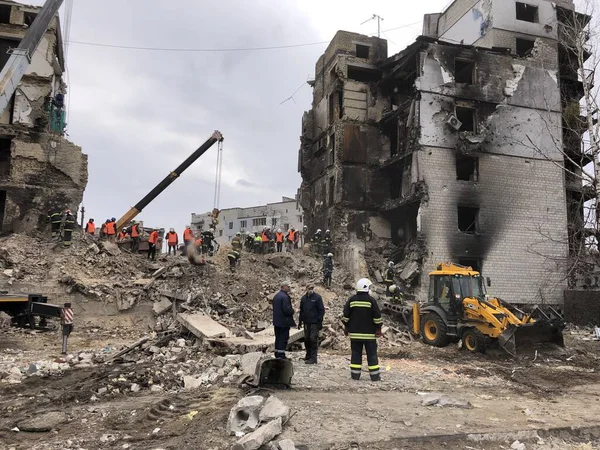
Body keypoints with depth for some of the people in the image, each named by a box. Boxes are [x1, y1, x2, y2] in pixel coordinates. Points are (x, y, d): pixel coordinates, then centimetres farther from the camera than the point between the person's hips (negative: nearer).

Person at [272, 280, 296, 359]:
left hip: (277, 320, 9)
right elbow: (287, 309, -25)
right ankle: (281, 355, -2)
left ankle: (277, 354, 20)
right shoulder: (285, 296, -18)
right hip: (284, 321, -9)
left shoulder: (276, 296, 13)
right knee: (283, 338, -3)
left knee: (278, 337, 14)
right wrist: (292, 311, -5)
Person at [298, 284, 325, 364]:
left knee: (313, 340, -5)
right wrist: (300, 321, 15)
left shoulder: (317, 297, -6)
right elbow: (301, 310, 17)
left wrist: (320, 322, -11)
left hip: (314, 323, -5)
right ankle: (308, 355, 27)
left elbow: (321, 310, -6)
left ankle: (313, 358, -1)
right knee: (306, 339, 12)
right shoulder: (304, 298, 10)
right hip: (306, 322, 5)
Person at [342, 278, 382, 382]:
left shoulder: (351, 300, 3)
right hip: (369, 334, -3)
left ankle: (355, 375, 8)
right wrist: (378, 328, 2)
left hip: (355, 333, 3)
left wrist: (346, 328, 15)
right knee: (372, 354, 4)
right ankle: (374, 376, 7)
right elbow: (377, 316, -6)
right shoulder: (371, 300, -7)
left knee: (356, 353, 8)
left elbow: (346, 315, 6)